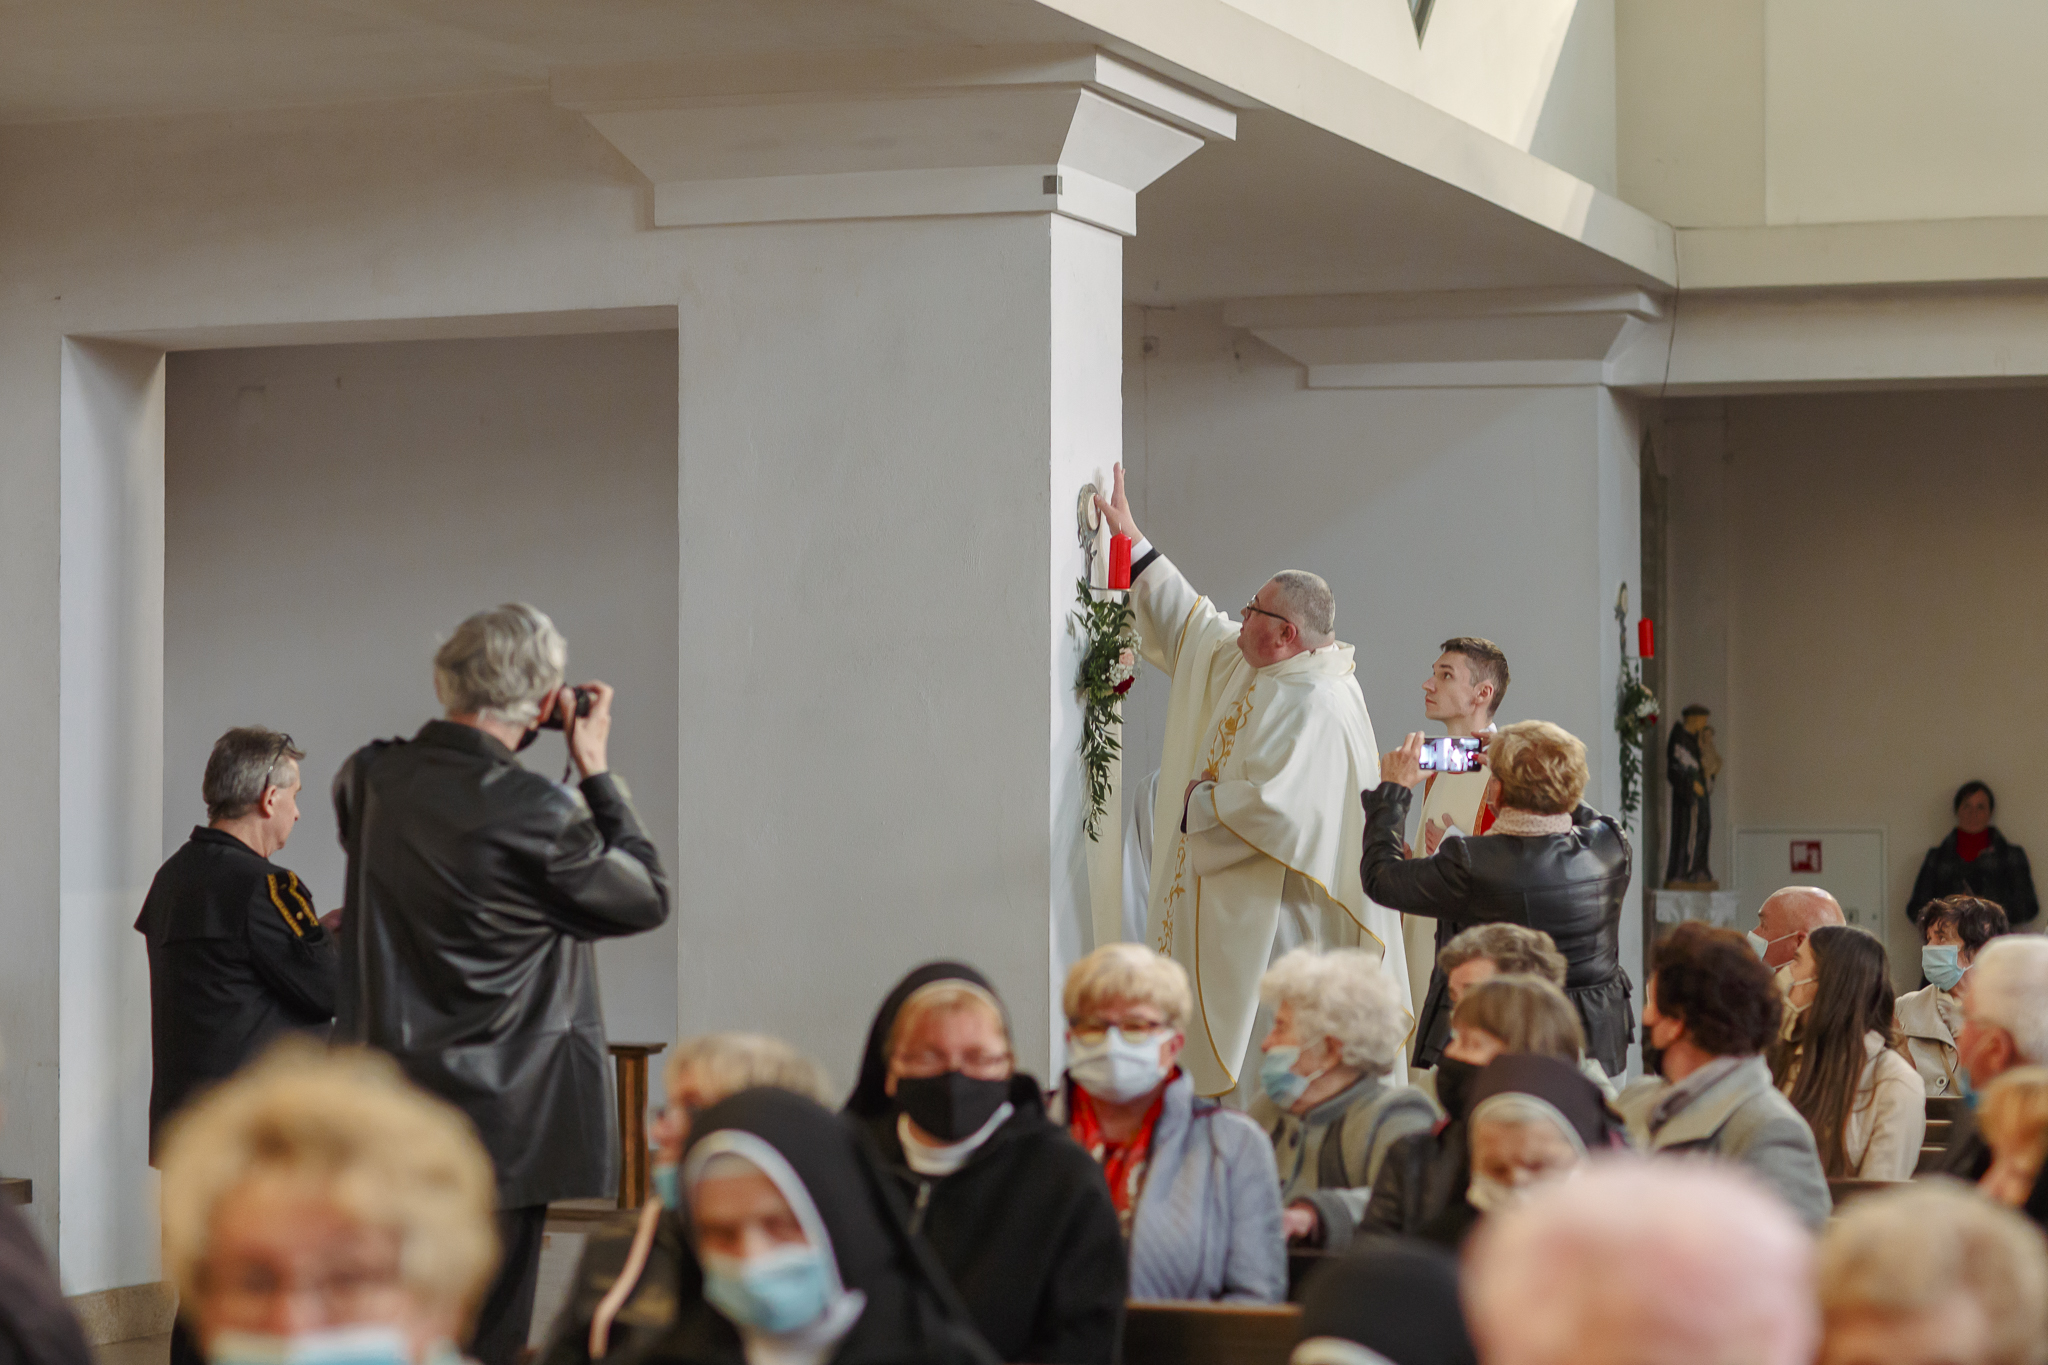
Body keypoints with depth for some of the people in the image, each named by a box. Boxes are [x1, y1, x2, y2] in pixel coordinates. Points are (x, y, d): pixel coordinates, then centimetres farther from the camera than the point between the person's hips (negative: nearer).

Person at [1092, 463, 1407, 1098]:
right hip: (1234, 912, 10)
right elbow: (1189, 622, 27)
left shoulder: (1318, 707, -20)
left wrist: (1202, 803, -11)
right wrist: (1131, 538, 27)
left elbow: (1277, 809, -28)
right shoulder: (1241, 662, 11)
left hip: (1279, 922, -10)